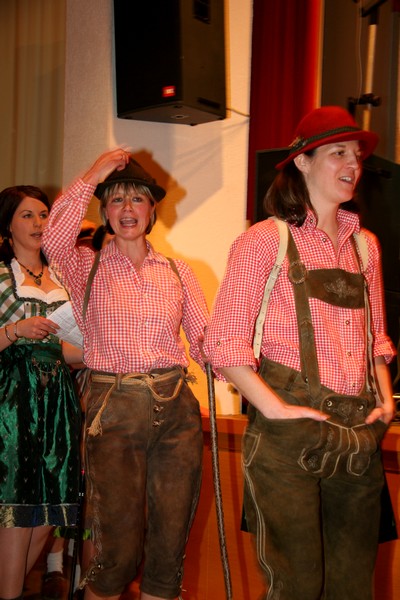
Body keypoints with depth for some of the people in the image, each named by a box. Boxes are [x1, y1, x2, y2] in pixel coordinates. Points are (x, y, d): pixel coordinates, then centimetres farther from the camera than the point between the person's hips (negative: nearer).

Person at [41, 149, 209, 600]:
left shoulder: (178, 272, 12)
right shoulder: (87, 267, 4)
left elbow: (204, 338, 8)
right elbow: (54, 240, -18)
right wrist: (92, 176, -14)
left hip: (176, 409, 3)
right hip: (114, 411, -3)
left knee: (170, 543, 10)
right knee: (118, 550, -1)